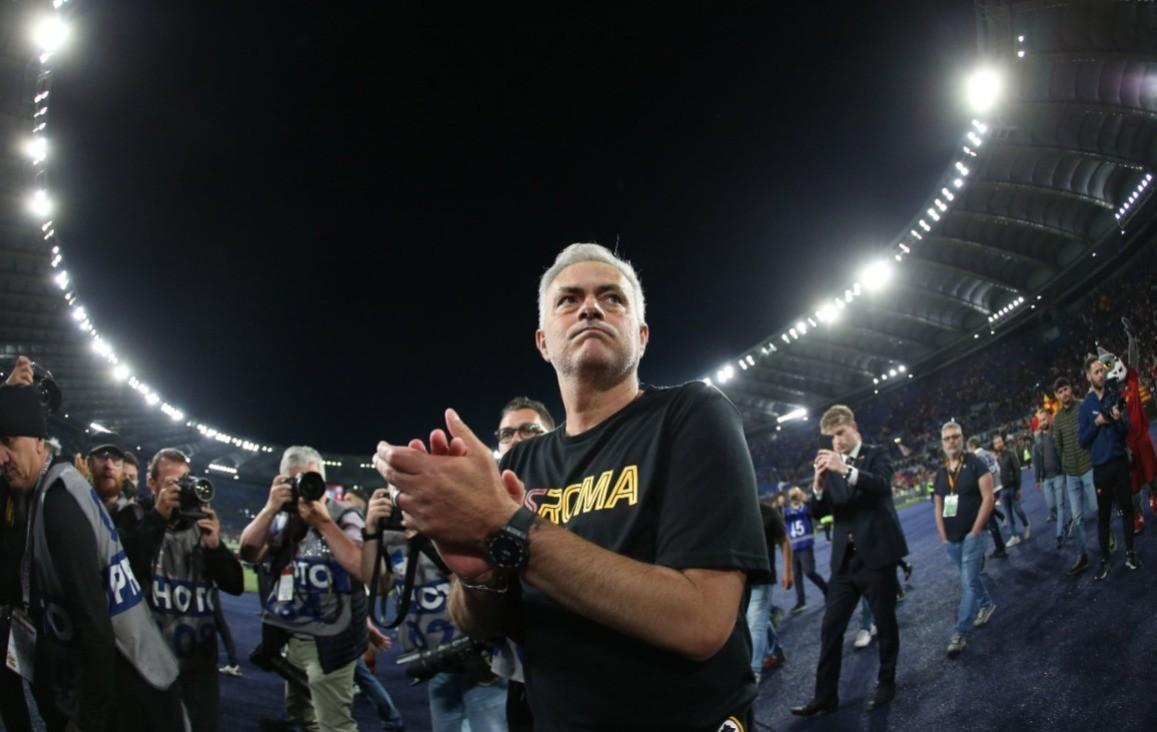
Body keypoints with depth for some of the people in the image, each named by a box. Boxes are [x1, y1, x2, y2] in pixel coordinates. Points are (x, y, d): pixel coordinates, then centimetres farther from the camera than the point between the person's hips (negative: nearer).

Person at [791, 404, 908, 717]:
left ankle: (886, 682, 27)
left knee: (885, 623, 9)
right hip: (845, 559, 4)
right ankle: (825, 695, 9)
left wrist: (845, 469, -32)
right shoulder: (831, 464, 9)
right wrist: (818, 484, -16)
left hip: (877, 554, -4)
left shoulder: (877, 454, -1)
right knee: (830, 629, 3)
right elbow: (820, 511, 4)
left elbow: (882, 485, -21)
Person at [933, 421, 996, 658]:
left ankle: (960, 634, -9)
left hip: (971, 535, -6)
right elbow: (938, 507, 13)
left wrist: (975, 531, -15)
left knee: (968, 582, -9)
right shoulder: (940, 473, 8)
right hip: (951, 538, 6)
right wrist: (943, 536, 4)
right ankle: (986, 604, 45)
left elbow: (988, 498, -13)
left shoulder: (975, 464, -9)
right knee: (970, 577, 20)